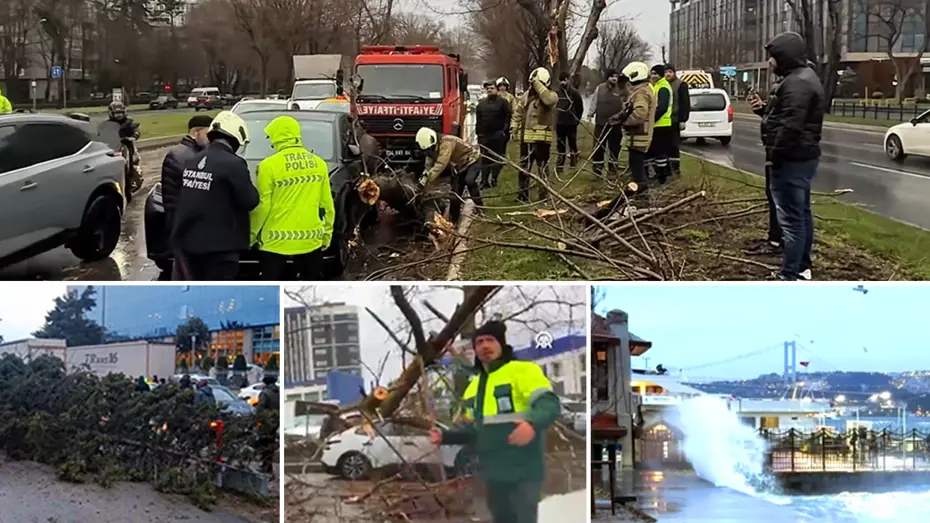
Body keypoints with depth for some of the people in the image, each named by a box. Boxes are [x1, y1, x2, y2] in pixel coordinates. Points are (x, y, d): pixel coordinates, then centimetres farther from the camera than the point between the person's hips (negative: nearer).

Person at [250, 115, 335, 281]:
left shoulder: (269, 165, -11)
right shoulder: (318, 163, 4)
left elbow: (262, 206, -9)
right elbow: (327, 205, 8)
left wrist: (251, 235, 3)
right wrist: (327, 234, 18)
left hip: (276, 241, -4)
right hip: (311, 239, 4)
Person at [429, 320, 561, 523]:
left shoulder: (523, 370, -6)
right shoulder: (474, 385, 20)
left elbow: (549, 403, -19)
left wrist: (532, 423, -39)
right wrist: (445, 436, 10)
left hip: (523, 470, -8)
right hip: (493, 472, 8)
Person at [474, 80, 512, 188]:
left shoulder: (502, 102, -1)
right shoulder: (481, 104, 15)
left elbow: (508, 117, -7)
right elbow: (478, 120, 16)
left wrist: (505, 130, -14)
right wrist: (478, 132, 8)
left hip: (498, 135, -4)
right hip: (484, 135, 4)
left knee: (498, 157, -2)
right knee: (485, 158, 6)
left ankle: (493, 178, 5)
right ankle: (484, 180, 10)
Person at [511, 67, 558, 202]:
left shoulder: (551, 95, -6)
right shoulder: (526, 95, 8)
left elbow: (549, 100, -31)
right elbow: (518, 112, 13)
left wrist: (537, 84, -28)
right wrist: (514, 128, 3)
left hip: (542, 138, -4)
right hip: (526, 137, 4)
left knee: (543, 167, 5)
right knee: (524, 166, 9)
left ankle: (544, 194, 14)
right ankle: (523, 194, 18)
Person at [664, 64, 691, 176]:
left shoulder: (681, 85, -5)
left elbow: (685, 104, -9)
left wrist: (683, 120, -16)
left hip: (674, 120, -6)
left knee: (674, 145, -4)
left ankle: (676, 169, 1)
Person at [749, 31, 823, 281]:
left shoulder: (796, 83, -20)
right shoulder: (801, 78, 16)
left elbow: (790, 127, -27)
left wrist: (774, 156, -19)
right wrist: (764, 108, 8)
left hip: (792, 160, -12)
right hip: (801, 158, 12)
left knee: (791, 217, -9)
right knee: (801, 214, 18)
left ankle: (790, 276, -8)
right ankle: (802, 267, 28)